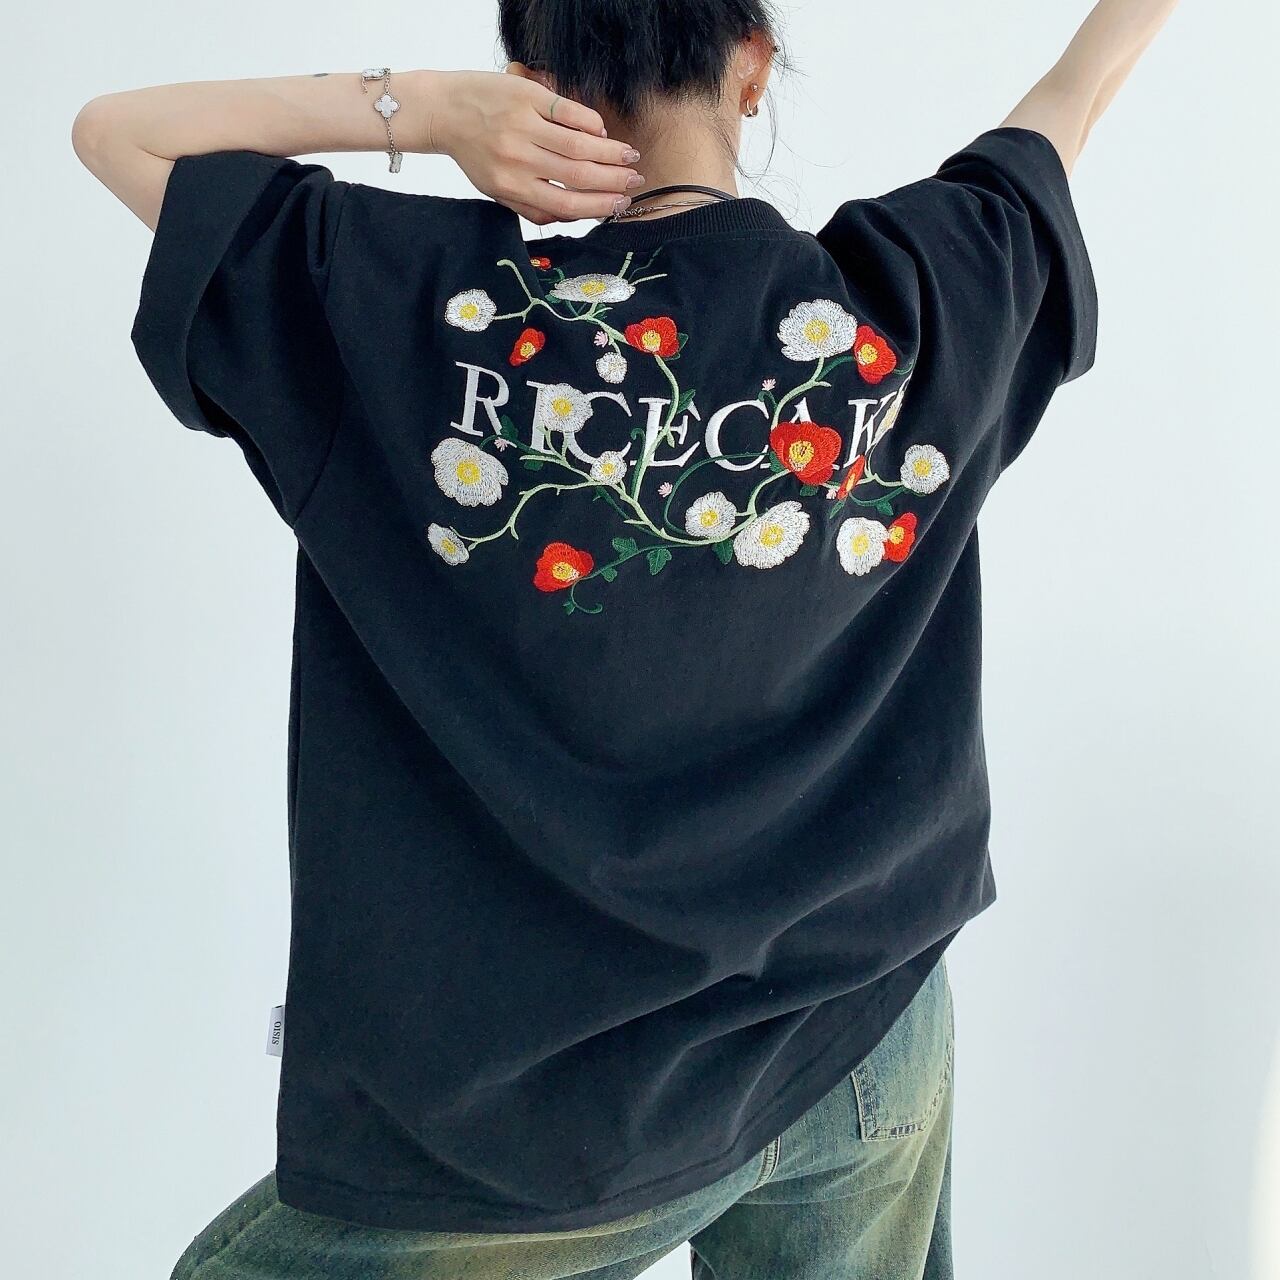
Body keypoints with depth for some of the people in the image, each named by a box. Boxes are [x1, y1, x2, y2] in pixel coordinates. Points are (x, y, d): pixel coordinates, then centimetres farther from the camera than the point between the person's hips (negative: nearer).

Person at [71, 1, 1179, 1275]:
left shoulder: (415, 306, -15)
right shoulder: (908, 298, -8)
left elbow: (113, 129, -1)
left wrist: (423, 107, -11)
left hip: (537, 1109, -2)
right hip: (868, 1050, 3)